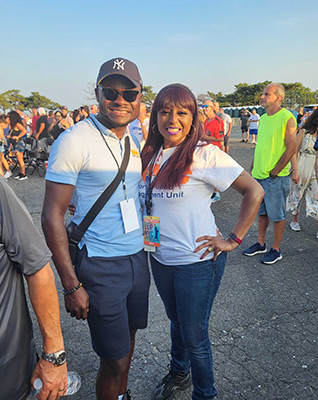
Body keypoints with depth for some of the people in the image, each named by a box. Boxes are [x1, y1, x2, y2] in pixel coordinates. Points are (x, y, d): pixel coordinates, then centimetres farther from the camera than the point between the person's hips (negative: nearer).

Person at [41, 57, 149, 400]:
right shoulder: (74, 141, -14)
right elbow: (52, 216, -14)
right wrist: (71, 285, -15)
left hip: (138, 257, 7)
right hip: (100, 266, -6)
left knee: (127, 341, 23)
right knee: (114, 360, 5)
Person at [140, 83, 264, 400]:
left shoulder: (204, 154, -16)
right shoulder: (152, 154, 4)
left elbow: (254, 191, -17)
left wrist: (233, 240, -17)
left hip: (197, 260, -6)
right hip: (160, 257, 6)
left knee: (194, 335, 9)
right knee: (176, 321, 26)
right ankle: (178, 374, 52)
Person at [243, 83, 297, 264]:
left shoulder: (287, 118, -12)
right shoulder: (263, 118, 12)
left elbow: (291, 148, -16)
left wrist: (274, 171, -15)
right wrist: (252, 169, 15)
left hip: (276, 177, -7)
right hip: (259, 175, 8)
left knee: (277, 215, 4)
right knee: (262, 211, 17)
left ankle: (276, 250, 18)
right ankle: (261, 244, 31)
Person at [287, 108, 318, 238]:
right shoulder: (304, 133, -6)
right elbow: (294, 152, -6)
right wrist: (295, 171, -11)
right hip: (301, 168, -3)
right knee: (296, 194, 12)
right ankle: (295, 221, 32)